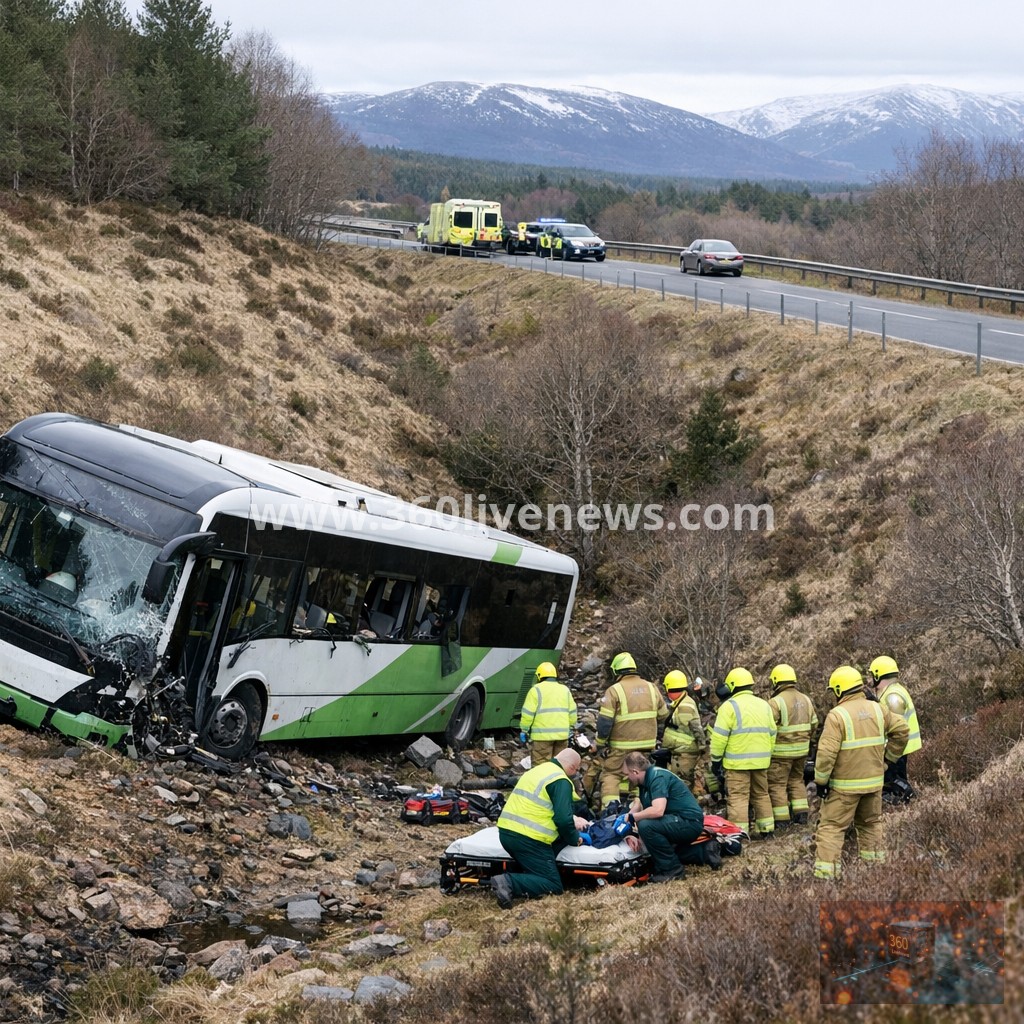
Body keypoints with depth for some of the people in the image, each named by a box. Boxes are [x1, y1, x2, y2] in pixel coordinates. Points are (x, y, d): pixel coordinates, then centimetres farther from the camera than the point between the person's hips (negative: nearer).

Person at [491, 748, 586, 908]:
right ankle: (509, 883, -22)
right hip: (528, 839, -9)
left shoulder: (539, 770, 20)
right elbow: (563, 819, -15)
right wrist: (576, 840, 3)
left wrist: (573, 821, 33)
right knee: (553, 886, -4)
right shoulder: (561, 781, -7)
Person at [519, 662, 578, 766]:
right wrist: (570, 728, 25)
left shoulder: (536, 690, -4)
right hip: (562, 734, 5)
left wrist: (524, 730, 1)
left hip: (542, 735, -5)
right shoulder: (565, 690, 13)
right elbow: (572, 712, 14)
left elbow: (528, 713, -8)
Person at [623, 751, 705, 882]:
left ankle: (673, 870, -14)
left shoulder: (657, 777, -18)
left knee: (646, 826, -28)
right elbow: (638, 806, 15)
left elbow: (658, 810, -31)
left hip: (690, 823, -11)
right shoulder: (647, 779, 13)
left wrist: (633, 817, -18)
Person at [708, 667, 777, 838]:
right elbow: (772, 734, 17)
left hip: (737, 762, -6)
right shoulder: (763, 705, 12)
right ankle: (766, 829, 21)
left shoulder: (730, 706, -9)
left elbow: (719, 736, -12)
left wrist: (716, 760, -4)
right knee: (761, 794, 17)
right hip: (761, 761, 6)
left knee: (737, 797, -4)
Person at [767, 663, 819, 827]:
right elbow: (814, 725, 14)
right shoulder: (806, 700, 8)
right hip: (802, 750, 7)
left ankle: (782, 820, 3)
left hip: (781, 751, -7)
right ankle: (801, 814, 18)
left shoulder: (776, 702, -16)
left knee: (777, 784, 3)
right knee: (796, 780, 21)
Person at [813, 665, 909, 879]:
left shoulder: (837, 715, -15)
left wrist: (820, 780, -10)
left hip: (845, 785, -6)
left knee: (831, 827, -1)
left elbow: (826, 752, -20)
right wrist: (888, 757, 19)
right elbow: (901, 729, 10)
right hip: (874, 781, 6)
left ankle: (825, 875, -6)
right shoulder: (878, 709, 4)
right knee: (870, 824, 22)